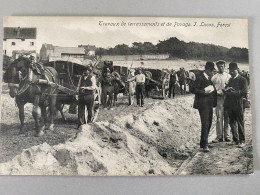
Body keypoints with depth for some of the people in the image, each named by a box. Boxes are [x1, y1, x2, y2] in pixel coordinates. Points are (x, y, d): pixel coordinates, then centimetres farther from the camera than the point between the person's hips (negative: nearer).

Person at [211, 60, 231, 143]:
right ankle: (219, 136, -2)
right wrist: (219, 92, -10)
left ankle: (226, 135, 12)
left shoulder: (228, 76, 10)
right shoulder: (214, 77, 7)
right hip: (219, 98, -2)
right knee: (219, 118, -6)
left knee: (227, 118, 4)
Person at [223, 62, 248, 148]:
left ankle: (242, 141, 10)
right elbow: (225, 91, 14)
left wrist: (233, 92, -16)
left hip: (238, 105, -6)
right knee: (232, 122, 10)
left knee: (240, 123, 1)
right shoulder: (230, 80, 16)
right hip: (230, 105, 6)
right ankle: (235, 140, 20)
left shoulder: (242, 80, -2)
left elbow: (244, 93, -10)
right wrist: (226, 90, -9)